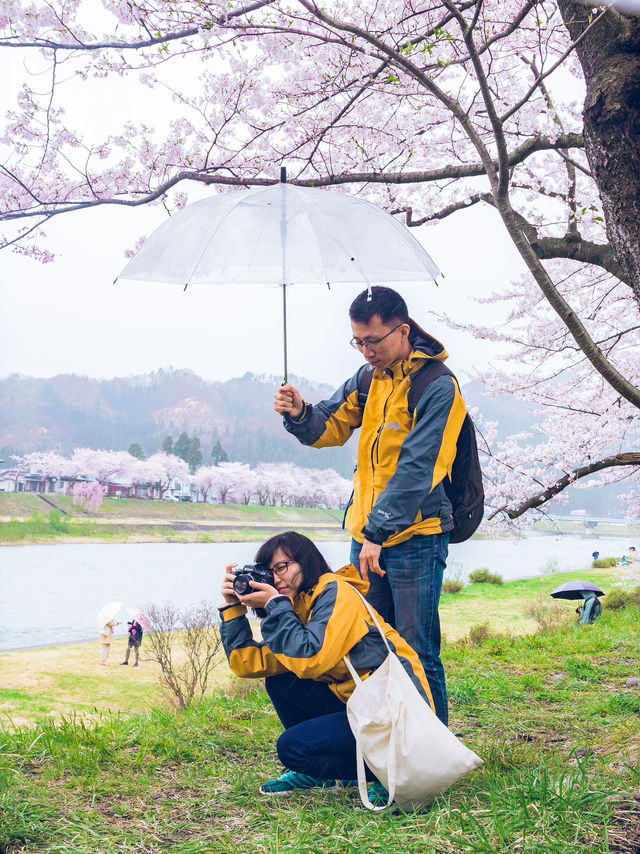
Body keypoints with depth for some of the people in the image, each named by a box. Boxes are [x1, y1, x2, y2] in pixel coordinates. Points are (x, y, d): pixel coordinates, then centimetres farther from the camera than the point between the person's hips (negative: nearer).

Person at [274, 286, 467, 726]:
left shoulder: (438, 388, -14)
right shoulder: (369, 377, 9)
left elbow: (415, 471, -20)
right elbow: (330, 428, 13)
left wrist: (378, 532, -24)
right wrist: (300, 415, -10)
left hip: (415, 540, -7)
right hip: (367, 535, 7)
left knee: (417, 656, -1)